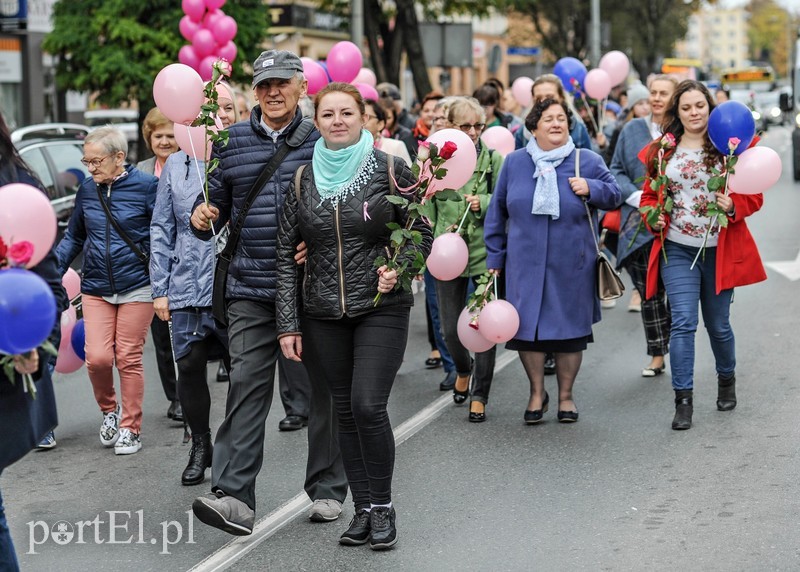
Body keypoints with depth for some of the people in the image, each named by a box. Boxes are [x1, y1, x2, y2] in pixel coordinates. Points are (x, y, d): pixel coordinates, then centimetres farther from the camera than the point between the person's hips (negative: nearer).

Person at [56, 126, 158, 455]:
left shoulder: (146, 186, -7)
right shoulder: (87, 190, 5)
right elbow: (73, 239, 15)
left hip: (136, 287, -3)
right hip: (96, 289, 3)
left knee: (128, 358, 2)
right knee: (97, 357, -5)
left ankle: (130, 428, 16)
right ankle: (108, 409, 23)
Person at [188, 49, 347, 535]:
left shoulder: (323, 140, 1)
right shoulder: (232, 141, 9)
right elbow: (217, 200, 15)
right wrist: (203, 218, -7)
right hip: (252, 288, 1)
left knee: (322, 387, 8)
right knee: (247, 385, -7)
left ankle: (327, 489, 19)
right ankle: (234, 497, -11)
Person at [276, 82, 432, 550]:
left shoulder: (390, 170, -3)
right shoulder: (304, 179, 4)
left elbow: (421, 234, 4)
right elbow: (286, 252, 5)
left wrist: (398, 269, -15)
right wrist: (288, 324, 0)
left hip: (382, 307, -3)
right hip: (323, 314, 3)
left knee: (368, 406, -14)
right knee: (346, 410, 6)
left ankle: (383, 505, 3)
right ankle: (363, 509, 16)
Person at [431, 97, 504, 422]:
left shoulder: (494, 159, -2)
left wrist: (483, 203, -16)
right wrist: (438, 233, -4)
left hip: (485, 252, -1)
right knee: (450, 329, 6)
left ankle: (479, 396, 15)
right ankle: (463, 371, 39)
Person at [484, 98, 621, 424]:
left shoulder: (587, 162, 2)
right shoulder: (514, 163, 5)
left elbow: (614, 196, 9)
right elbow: (497, 211, 11)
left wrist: (591, 188, -12)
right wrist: (494, 257, 9)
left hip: (572, 266, -1)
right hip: (525, 265, 1)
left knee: (570, 330, 6)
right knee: (528, 327, 1)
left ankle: (566, 396, 23)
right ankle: (536, 393, 21)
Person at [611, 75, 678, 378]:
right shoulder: (632, 130, 9)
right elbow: (616, 171, 10)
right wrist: (637, 197, -6)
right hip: (640, 224, 3)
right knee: (649, 292, 6)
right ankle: (657, 355, 16)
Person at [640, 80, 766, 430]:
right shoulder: (662, 151, 5)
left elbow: (754, 194, 0)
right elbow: (650, 194, 16)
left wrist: (734, 206, -20)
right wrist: (653, 217, -4)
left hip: (719, 251, -1)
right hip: (677, 250, 1)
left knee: (718, 324, 11)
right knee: (683, 322, -9)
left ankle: (727, 379, 38)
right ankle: (683, 401, -4)